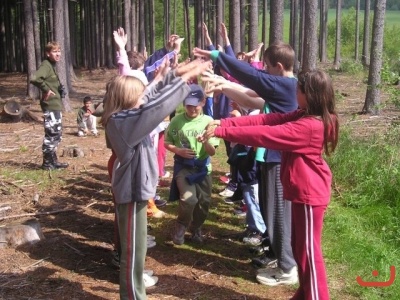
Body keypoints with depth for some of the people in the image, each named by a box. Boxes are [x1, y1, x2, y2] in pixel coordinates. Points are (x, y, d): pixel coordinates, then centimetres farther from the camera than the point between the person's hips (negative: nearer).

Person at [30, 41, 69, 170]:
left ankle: (53, 160, 24)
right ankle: (47, 162, 4)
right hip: (50, 106, -10)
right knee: (52, 134, -5)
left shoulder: (52, 66, 15)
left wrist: (59, 89, 9)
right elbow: (34, 78, -32)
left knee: (57, 134, 15)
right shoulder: (46, 65, -14)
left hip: (55, 106, 10)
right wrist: (46, 89, -22)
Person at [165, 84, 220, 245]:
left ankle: (196, 228, 37)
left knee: (204, 201, 8)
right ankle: (181, 227, 8)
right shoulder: (176, 121, -8)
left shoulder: (208, 121, -7)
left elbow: (212, 152, -7)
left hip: (202, 166, 2)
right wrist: (179, 150, -15)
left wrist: (206, 142, -28)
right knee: (188, 199, -20)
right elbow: (167, 143, 4)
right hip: (183, 166, -2)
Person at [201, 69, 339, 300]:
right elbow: (267, 120, -3)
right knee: (300, 246, 19)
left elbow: (265, 134, -27)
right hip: (304, 192, 10)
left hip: (310, 194, -10)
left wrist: (222, 132, -24)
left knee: (308, 250, 2)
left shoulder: (309, 126, -25)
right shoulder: (305, 116, 5)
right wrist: (225, 123, -12)